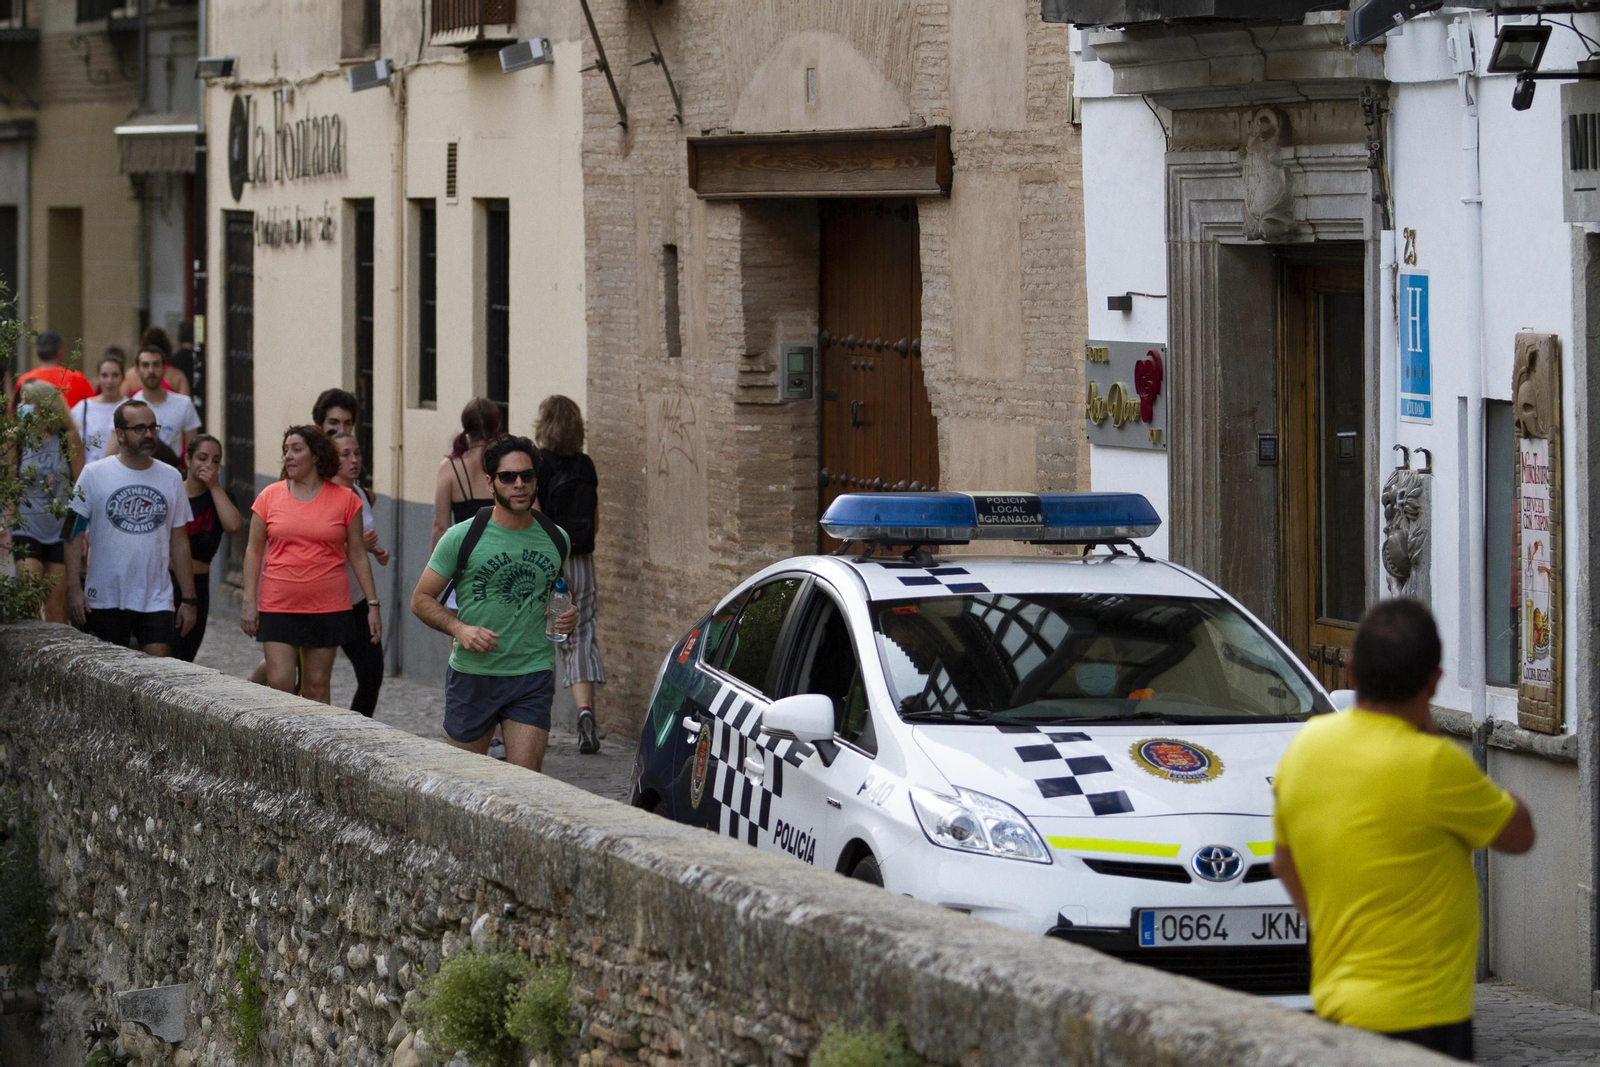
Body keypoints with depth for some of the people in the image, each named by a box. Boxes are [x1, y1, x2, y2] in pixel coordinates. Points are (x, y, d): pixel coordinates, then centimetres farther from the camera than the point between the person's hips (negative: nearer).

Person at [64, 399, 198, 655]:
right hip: (104, 600, -2)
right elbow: (75, 535, 0)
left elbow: (179, 543, 12)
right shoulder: (94, 475, 0)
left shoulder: (171, 478, 9)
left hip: (156, 602, 2)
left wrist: (188, 599, 9)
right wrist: (73, 588, -9)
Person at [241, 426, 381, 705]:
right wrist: (249, 601, -1)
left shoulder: (345, 499, 2)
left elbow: (357, 554, 6)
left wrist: (373, 604, 4)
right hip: (278, 607, 0)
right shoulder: (270, 496, 3)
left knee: (317, 687, 5)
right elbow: (253, 551, 6)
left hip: (327, 608, 0)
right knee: (280, 685, -8)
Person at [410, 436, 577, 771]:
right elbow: (422, 599, 1)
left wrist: (569, 615, 3)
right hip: (472, 675, -1)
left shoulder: (555, 539, 7)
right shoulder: (462, 538, -3)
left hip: (533, 678, 1)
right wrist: (459, 629, -17)